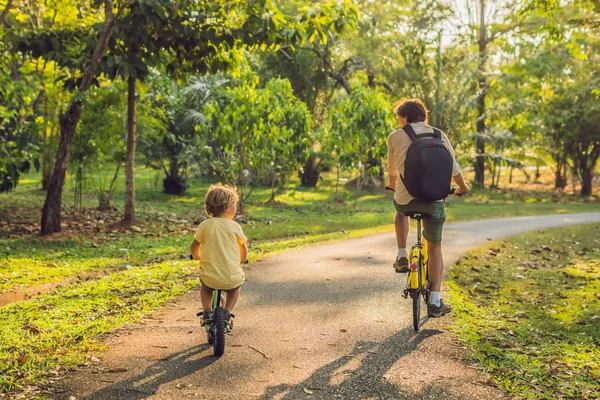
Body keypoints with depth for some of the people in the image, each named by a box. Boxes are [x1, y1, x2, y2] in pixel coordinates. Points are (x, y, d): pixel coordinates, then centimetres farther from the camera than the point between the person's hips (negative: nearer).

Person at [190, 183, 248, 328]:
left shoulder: (205, 225, -2)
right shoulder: (234, 226, -3)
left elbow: (195, 246, 7)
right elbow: (243, 246, 10)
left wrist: (197, 256, 30)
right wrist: (242, 260, 31)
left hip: (210, 277, 1)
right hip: (231, 277, -1)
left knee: (205, 287, 35)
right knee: (235, 288, 33)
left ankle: (207, 311, 14)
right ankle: (227, 312, 15)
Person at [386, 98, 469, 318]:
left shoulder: (395, 137, 5)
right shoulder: (439, 136, 9)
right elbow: (453, 167, 13)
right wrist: (463, 187, 33)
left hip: (405, 198, -1)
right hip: (435, 201, 1)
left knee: (401, 211, 37)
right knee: (435, 247, 16)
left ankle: (402, 257, 23)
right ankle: (435, 302, 12)